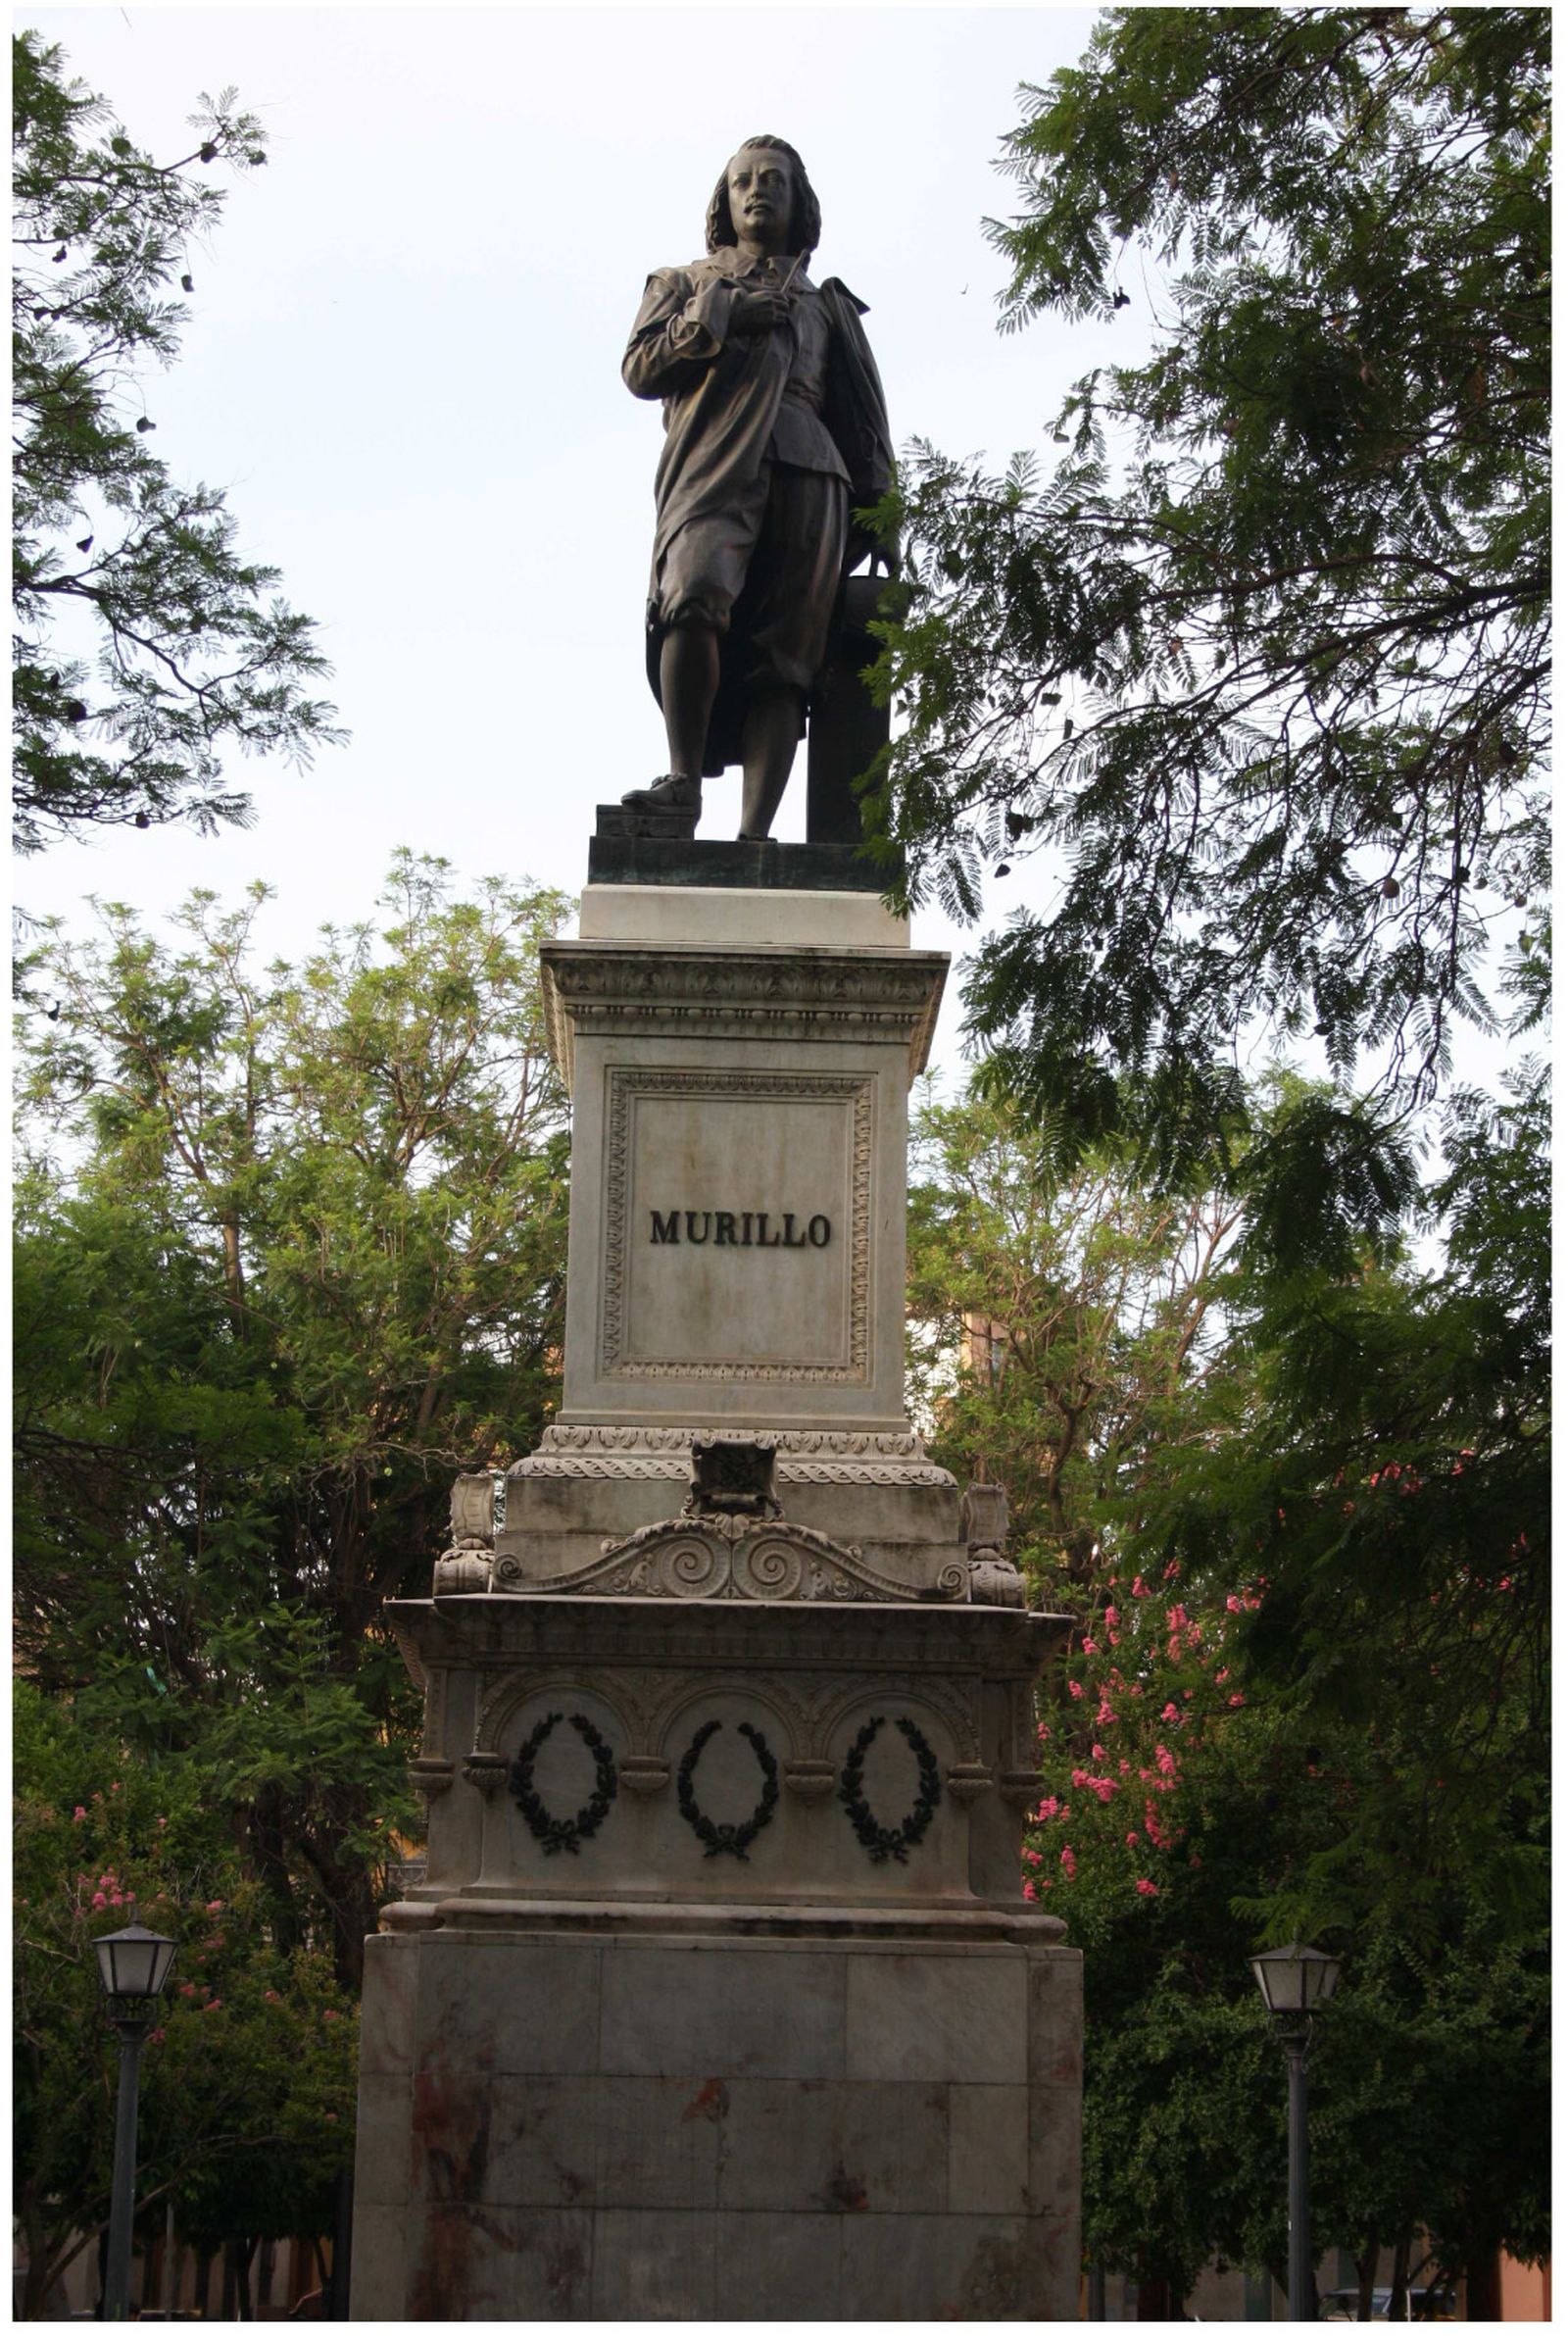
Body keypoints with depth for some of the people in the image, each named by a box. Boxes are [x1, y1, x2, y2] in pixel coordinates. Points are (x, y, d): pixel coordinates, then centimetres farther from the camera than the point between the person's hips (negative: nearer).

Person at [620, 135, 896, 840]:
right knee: (695, 598, -32)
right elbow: (639, 369, 12)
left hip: (807, 473, 1)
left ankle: (754, 834, -22)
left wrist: (880, 516, 10)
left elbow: (863, 421, 22)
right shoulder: (686, 283, 28)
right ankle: (685, 776, -25)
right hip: (713, 468, -1)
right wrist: (718, 319, 1)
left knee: (784, 659, -14)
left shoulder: (826, 306, 30)